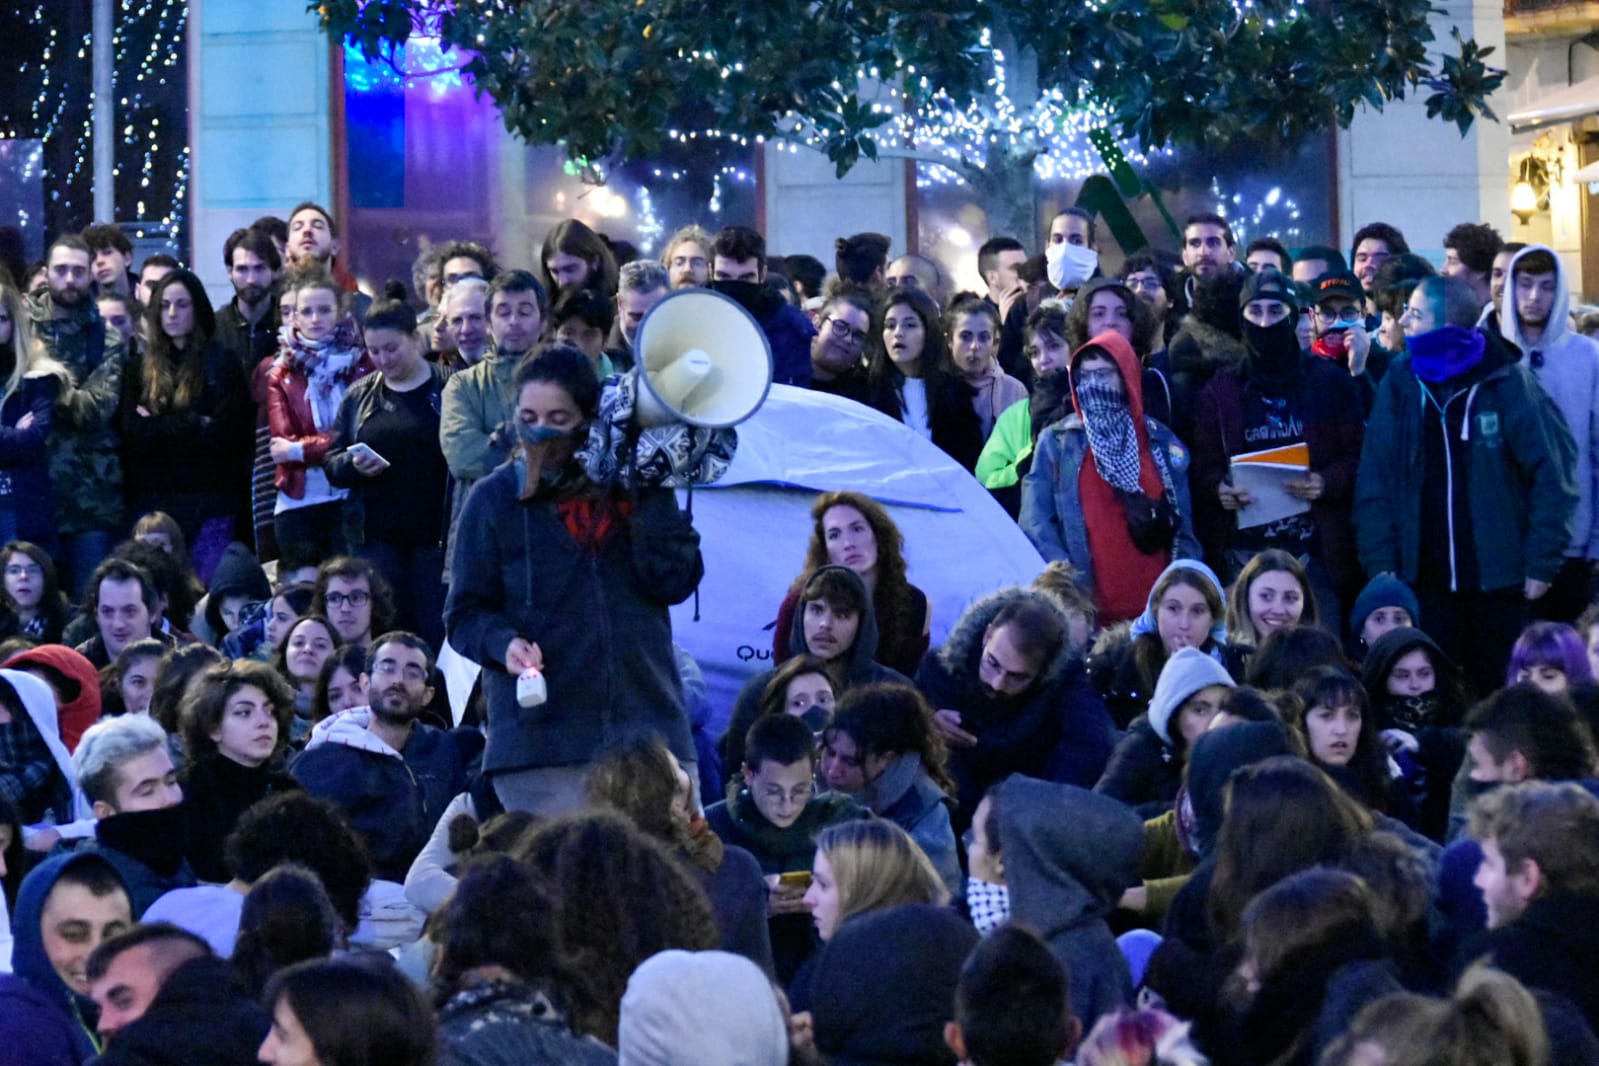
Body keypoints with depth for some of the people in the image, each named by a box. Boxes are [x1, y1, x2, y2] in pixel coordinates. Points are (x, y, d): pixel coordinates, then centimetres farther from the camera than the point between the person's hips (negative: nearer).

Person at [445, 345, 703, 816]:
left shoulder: (636, 487, 13)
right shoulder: (496, 498, 9)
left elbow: (676, 581, -1)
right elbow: (465, 614, 8)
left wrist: (649, 498, -5)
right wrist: (505, 643, -12)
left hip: (647, 720, 1)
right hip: (539, 737, -1)